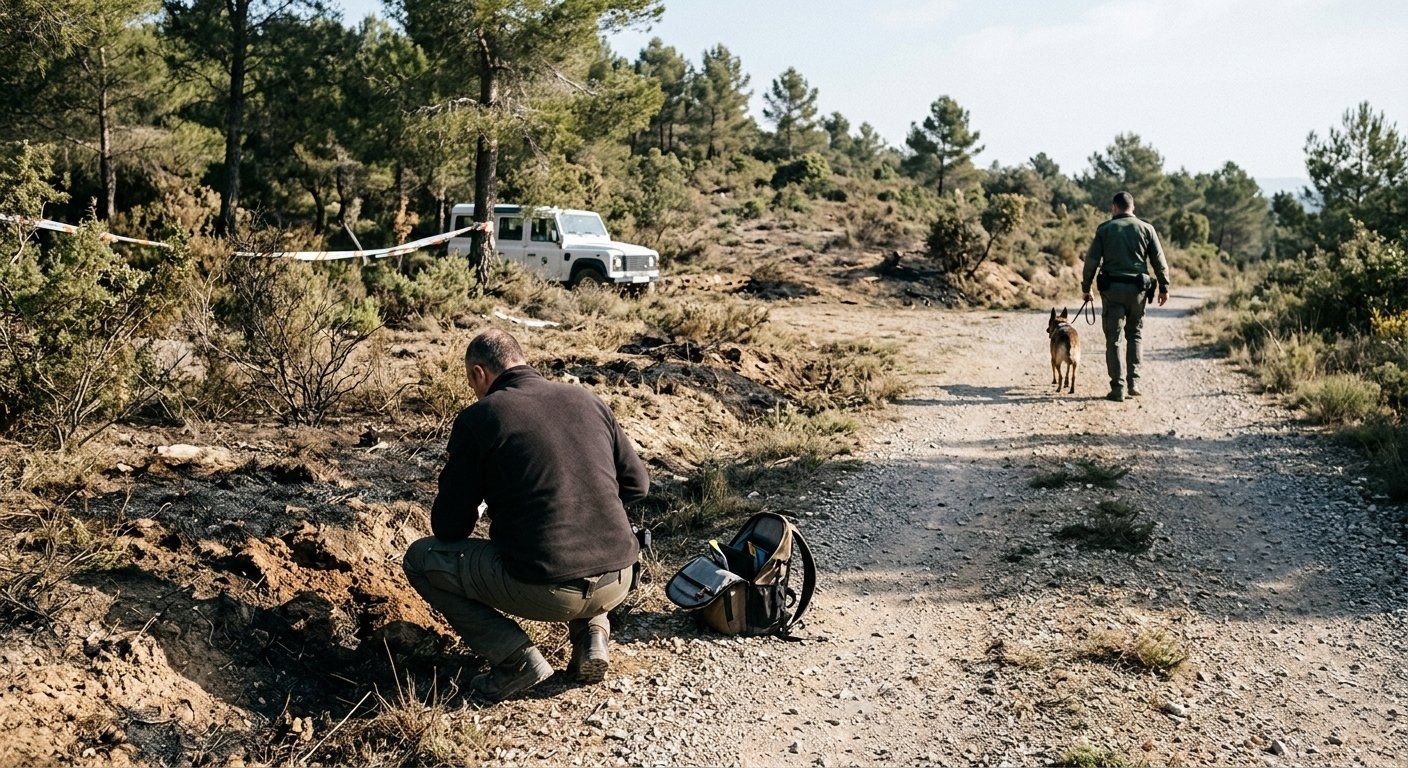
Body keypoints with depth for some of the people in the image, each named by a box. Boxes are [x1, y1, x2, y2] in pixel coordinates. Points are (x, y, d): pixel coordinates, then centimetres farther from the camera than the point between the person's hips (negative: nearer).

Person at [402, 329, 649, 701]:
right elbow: (637, 483, 16)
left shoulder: (476, 419, -2)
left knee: (420, 559, 14)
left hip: (543, 591, -5)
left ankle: (517, 658, 5)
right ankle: (591, 633, 16)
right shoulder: (587, 400, 10)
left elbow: (448, 526, 3)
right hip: (617, 583, 5)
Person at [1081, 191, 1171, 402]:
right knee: (1135, 334, 18)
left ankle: (1118, 387, -2)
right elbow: (1159, 261, 5)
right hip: (1137, 289, 2)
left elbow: (1092, 260, -1)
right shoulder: (1146, 229, 6)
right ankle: (1134, 382, 11)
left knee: (1113, 338, 3)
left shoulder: (1105, 229, 2)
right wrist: (1164, 287, 13)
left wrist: (1086, 287, 8)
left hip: (1112, 289, -2)